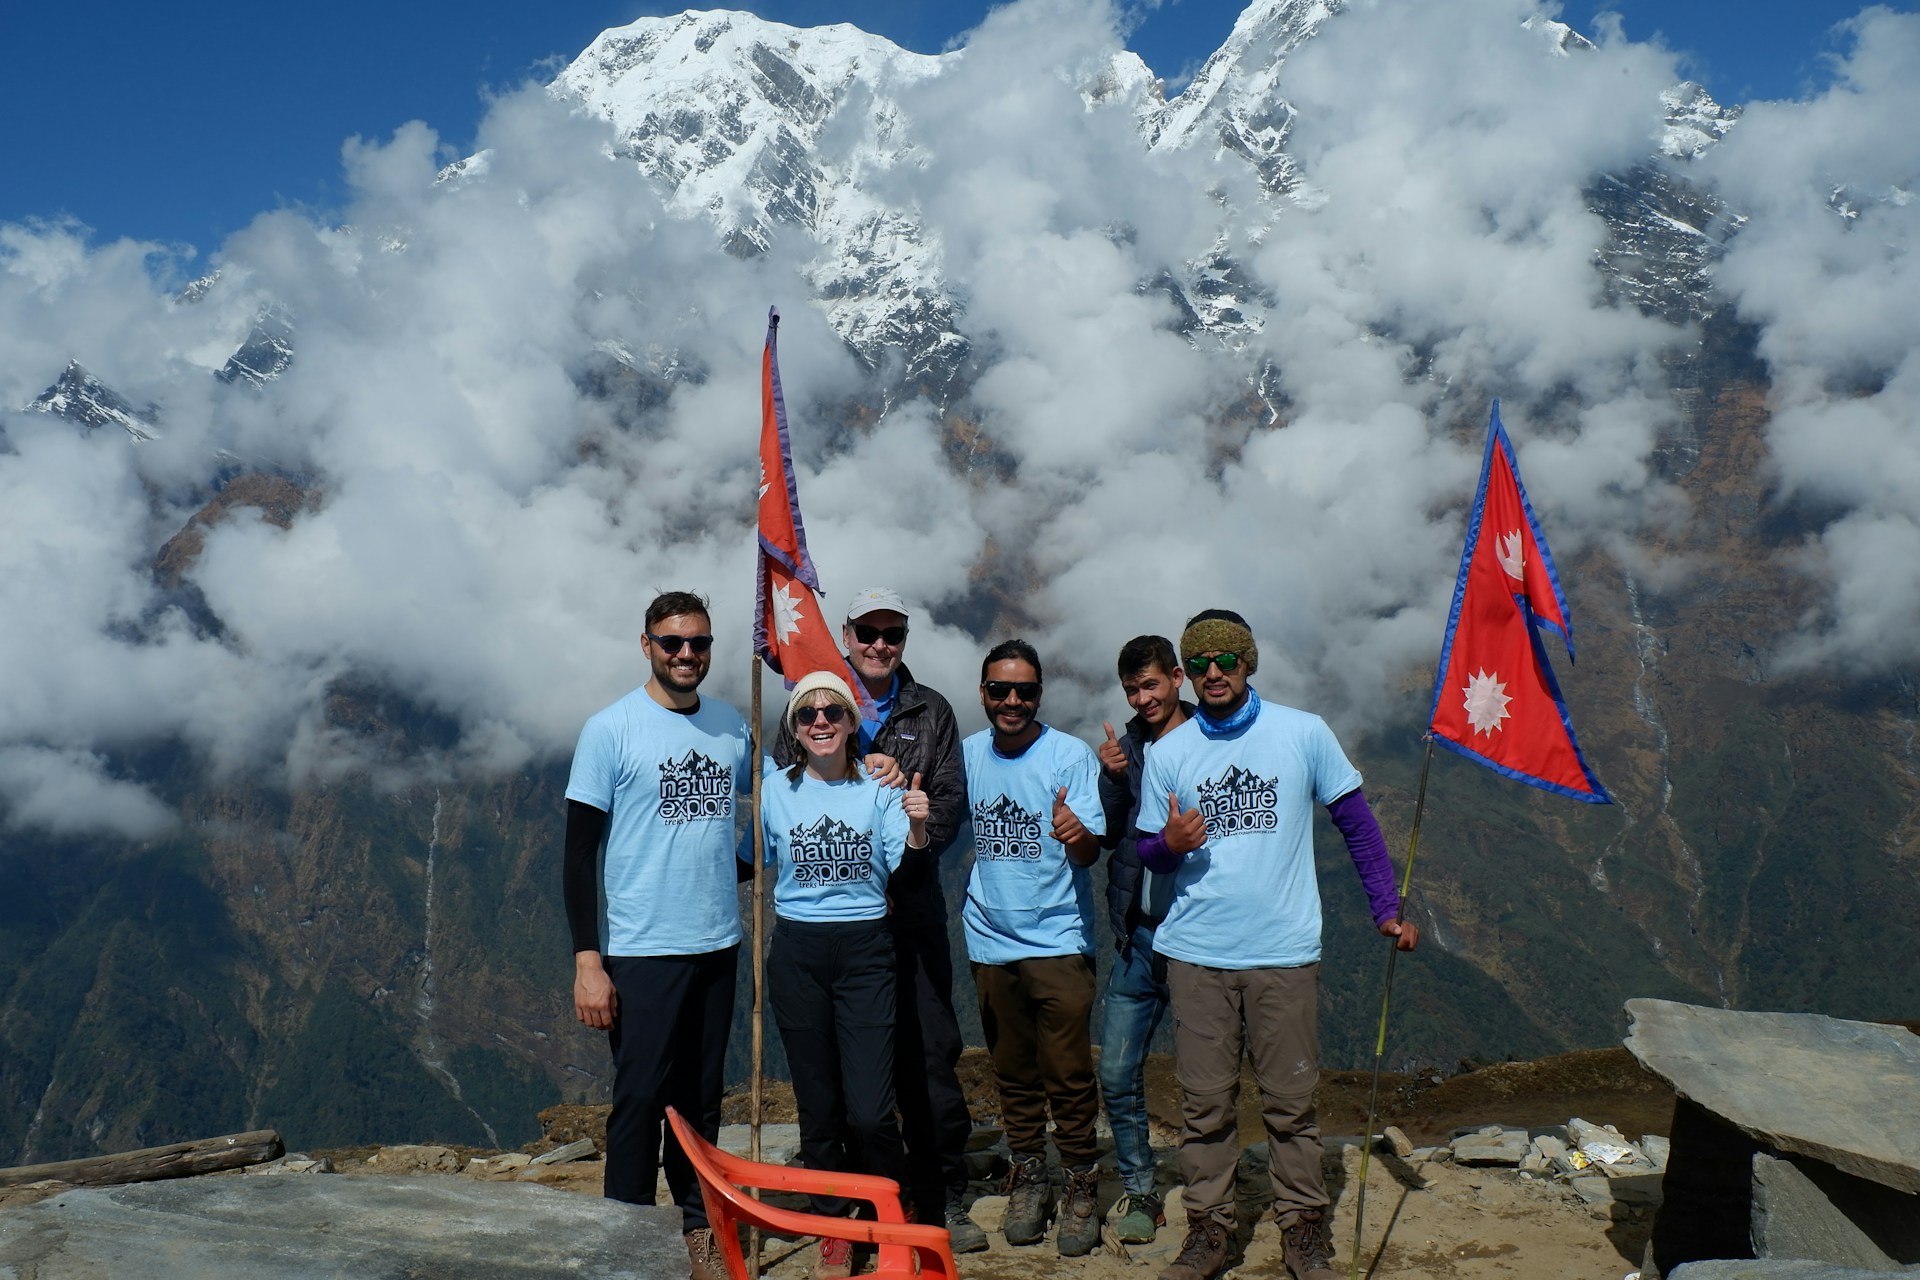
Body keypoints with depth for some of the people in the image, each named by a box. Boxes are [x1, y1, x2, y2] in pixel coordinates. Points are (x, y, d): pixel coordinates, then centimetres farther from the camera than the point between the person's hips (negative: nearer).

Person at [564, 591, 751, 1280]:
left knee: (701, 1096, 13)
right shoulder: (611, 730, -6)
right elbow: (581, 851, -7)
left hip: (718, 945, 4)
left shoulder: (732, 726, 6)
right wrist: (587, 961, -11)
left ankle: (697, 1223, 26)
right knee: (641, 1097, -1)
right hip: (642, 950, -4)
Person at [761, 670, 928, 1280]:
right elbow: (759, 859, 14)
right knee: (818, 1106, 9)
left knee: (869, 1112, -7)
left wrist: (917, 828, -28)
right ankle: (834, 1230, 27)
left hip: (865, 950, -2)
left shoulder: (880, 788, -1)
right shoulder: (775, 788, 3)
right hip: (797, 954, 2)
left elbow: (903, 864, -10)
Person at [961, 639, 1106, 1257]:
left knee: (1068, 1074, -2)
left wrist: (1077, 833, -37)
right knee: (1013, 1073, 12)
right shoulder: (968, 754, 4)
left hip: (1058, 941, -4)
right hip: (990, 939, 4)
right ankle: (1028, 1178, 26)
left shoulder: (1071, 755, -9)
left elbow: (1090, 851, -14)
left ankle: (1081, 1187, 12)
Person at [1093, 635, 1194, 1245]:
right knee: (1117, 1074, 4)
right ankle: (1138, 1191, 20)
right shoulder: (1124, 747, 10)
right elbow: (1105, 835, 3)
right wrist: (1110, 778, -12)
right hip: (1140, 936, 4)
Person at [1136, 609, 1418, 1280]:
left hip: (1284, 952, -1)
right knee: (1205, 1103, 5)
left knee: (1291, 1101, 4)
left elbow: (1357, 823, 8)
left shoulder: (1304, 734, 0)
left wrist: (1387, 908, 4)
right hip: (1196, 954, 1)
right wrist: (1170, 843, -12)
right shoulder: (1167, 753, 5)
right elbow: (1147, 852, 11)